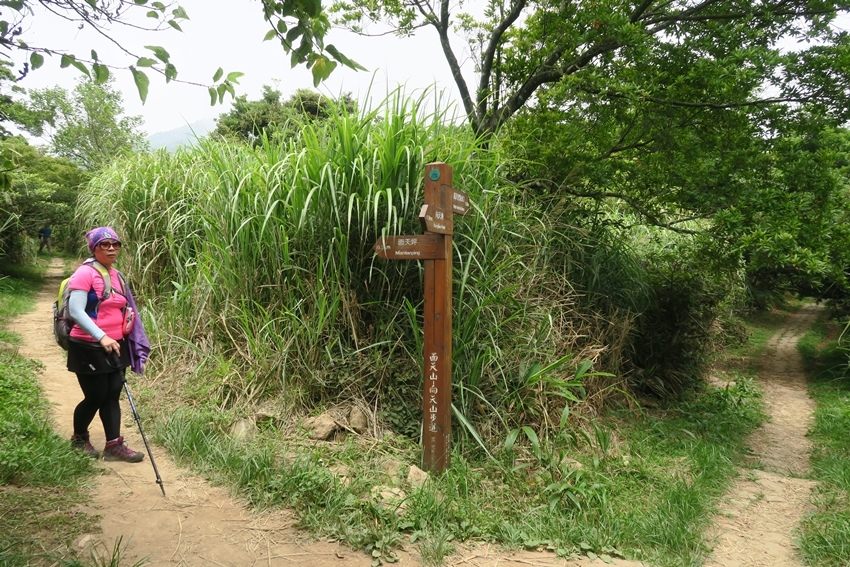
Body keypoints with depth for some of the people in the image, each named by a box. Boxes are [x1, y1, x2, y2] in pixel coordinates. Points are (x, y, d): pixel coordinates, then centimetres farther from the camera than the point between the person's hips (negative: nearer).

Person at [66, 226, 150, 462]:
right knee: (95, 397, 3)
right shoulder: (85, 273, -13)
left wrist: (123, 335, 17)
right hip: (89, 347, -7)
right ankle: (79, 439, 28)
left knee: (112, 396, 8)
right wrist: (102, 337, -28)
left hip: (115, 346, 7)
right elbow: (75, 311, -21)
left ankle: (114, 445, 14)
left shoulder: (115, 275, 9)